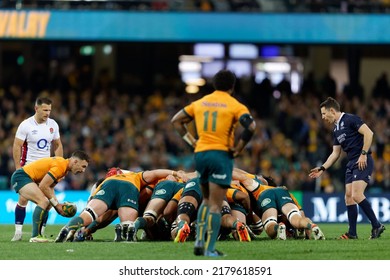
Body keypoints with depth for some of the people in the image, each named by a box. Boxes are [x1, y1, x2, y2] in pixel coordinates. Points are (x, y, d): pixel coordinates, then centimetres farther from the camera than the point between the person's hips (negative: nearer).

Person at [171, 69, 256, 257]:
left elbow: (176, 120, 17)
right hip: (221, 155, -5)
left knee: (207, 200, 22)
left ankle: (199, 242, 13)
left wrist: (191, 141, 14)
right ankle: (209, 249, -7)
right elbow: (250, 126, -18)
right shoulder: (235, 105, -3)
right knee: (216, 205, -3)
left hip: (200, 154, 5)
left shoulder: (200, 103, 13)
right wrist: (238, 148, -9)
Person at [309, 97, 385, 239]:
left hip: (363, 162, -9)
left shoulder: (350, 119, -9)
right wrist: (322, 169, 17)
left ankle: (376, 226, -12)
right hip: (351, 163, 9)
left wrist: (363, 154, -19)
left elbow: (368, 133, -18)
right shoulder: (336, 130, 18)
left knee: (357, 194, -19)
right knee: (349, 196, 4)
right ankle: (352, 233, 6)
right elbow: (335, 153, 23)